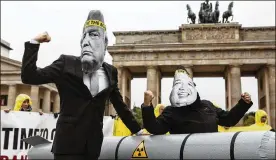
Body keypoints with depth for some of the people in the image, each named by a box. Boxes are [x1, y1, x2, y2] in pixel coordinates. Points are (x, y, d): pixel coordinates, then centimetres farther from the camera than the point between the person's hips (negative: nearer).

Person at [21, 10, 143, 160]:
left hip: (93, 143, 3)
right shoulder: (67, 63, 0)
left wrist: (137, 130, 15)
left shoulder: (110, 71, 8)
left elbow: (120, 105, 15)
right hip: (68, 142, -2)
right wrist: (34, 43, -8)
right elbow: (29, 76, -3)